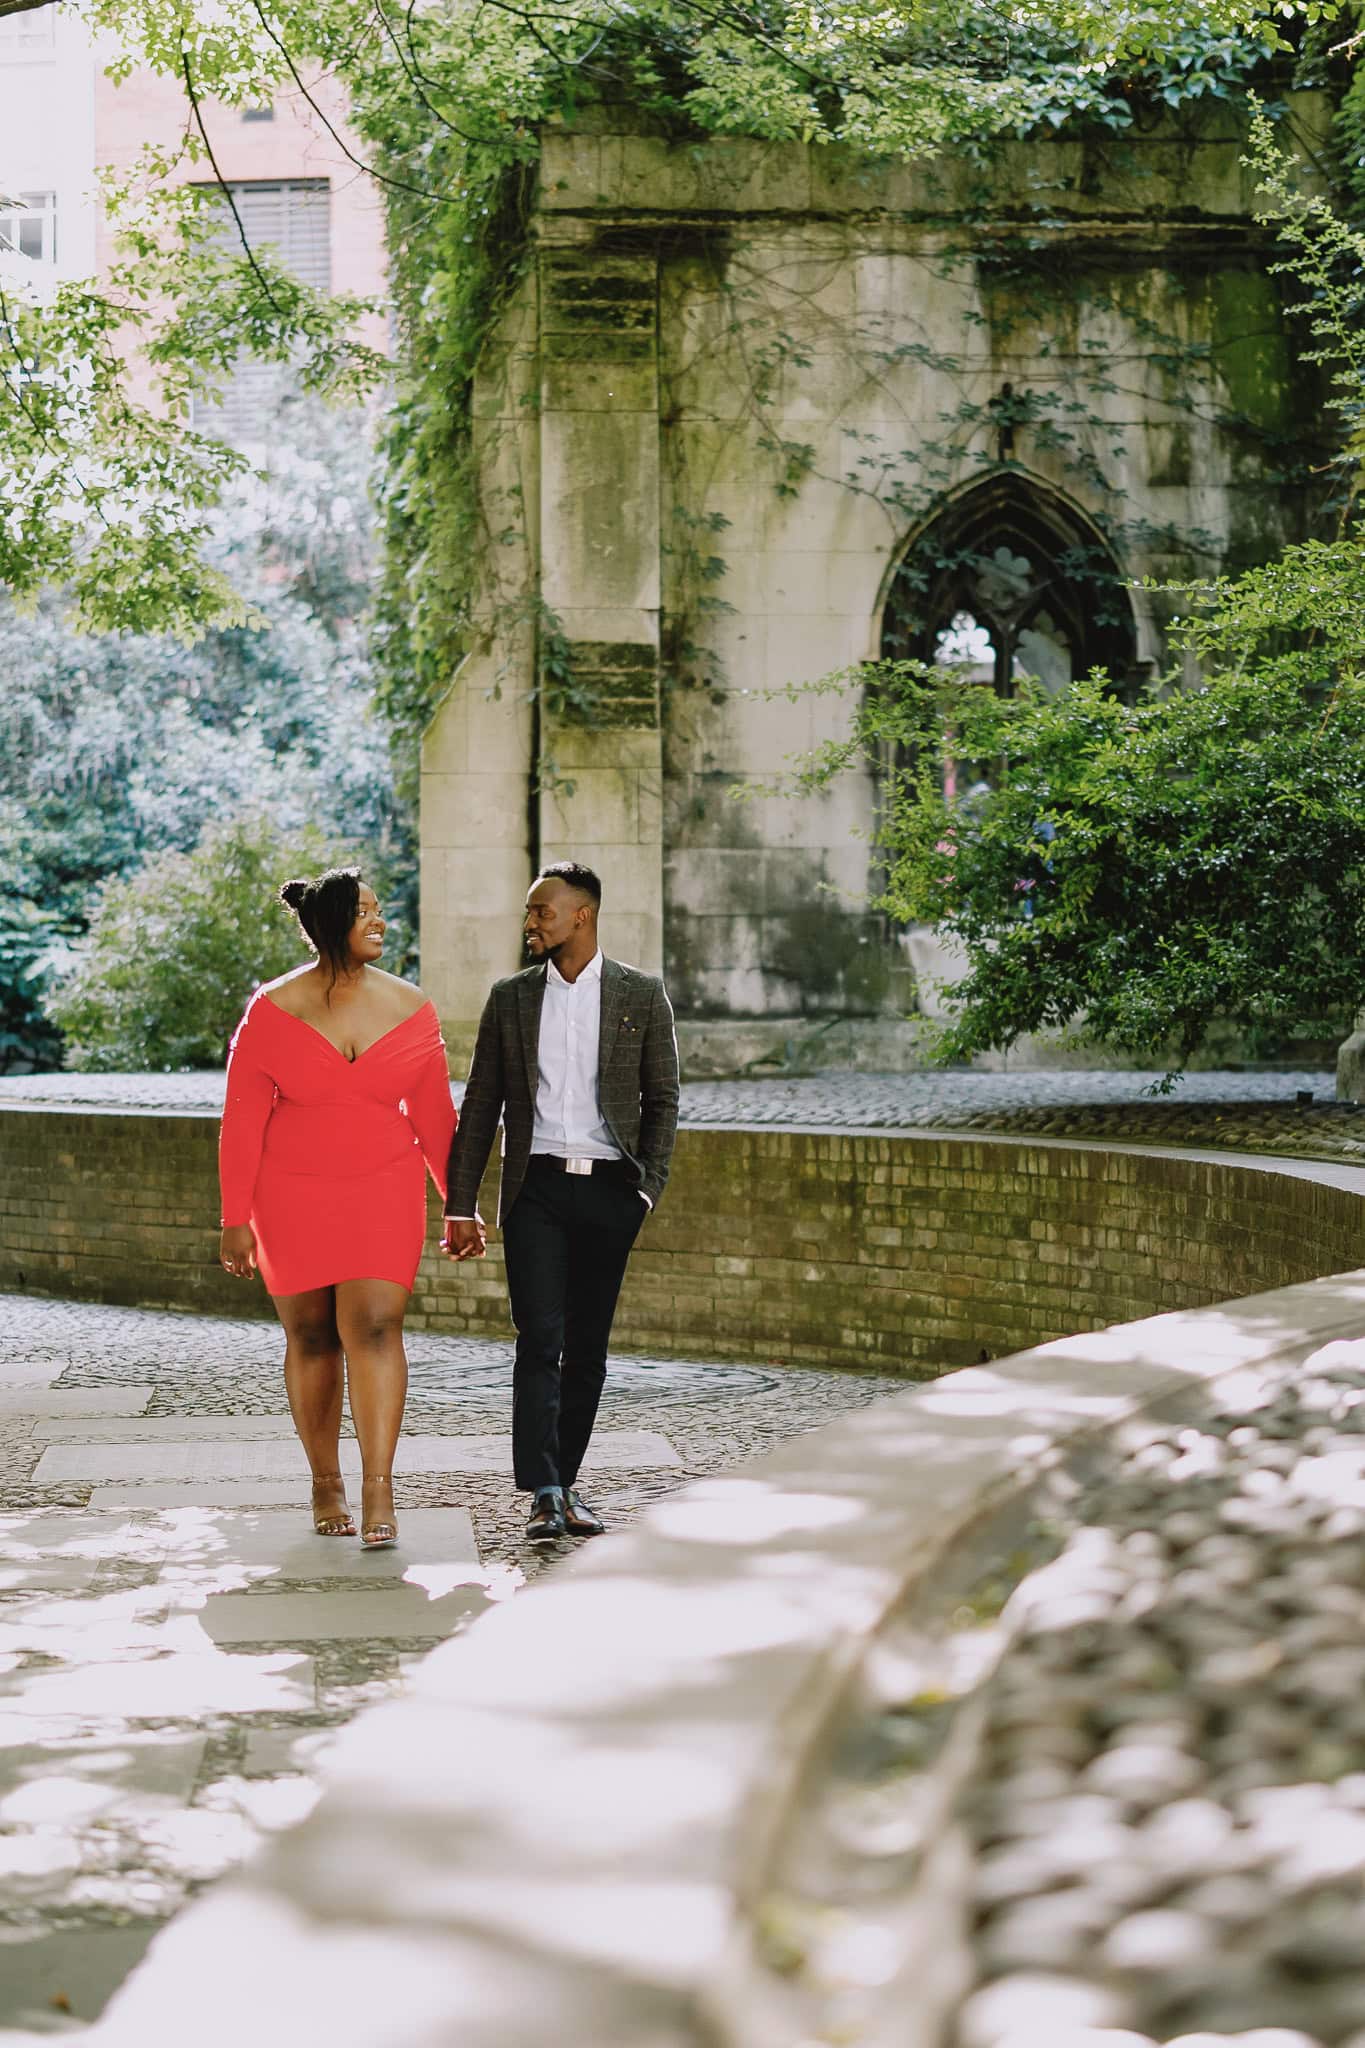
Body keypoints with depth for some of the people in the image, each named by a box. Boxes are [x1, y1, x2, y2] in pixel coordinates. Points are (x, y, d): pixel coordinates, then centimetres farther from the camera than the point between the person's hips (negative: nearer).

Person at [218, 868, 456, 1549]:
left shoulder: (410, 1009, 0)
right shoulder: (272, 1011, -6)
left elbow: (434, 1116, 7)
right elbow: (242, 1121, -4)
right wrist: (236, 1219, -6)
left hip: (383, 1190, 0)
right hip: (293, 1195, 0)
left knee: (373, 1325, -15)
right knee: (311, 1338, 7)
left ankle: (379, 1494, -16)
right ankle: (326, 1485, 23)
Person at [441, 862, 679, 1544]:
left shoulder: (641, 995, 5)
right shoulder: (510, 997, 9)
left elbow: (662, 1099, 8)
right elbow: (480, 1105, 10)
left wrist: (647, 1188, -2)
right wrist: (459, 1204, 7)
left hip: (608, 1190, 0)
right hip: (535, 1187, 0)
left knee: (587, 1349, 5)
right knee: (539, 1341, -11)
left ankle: (564, 1484, 15)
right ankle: (543, 1495, -15)